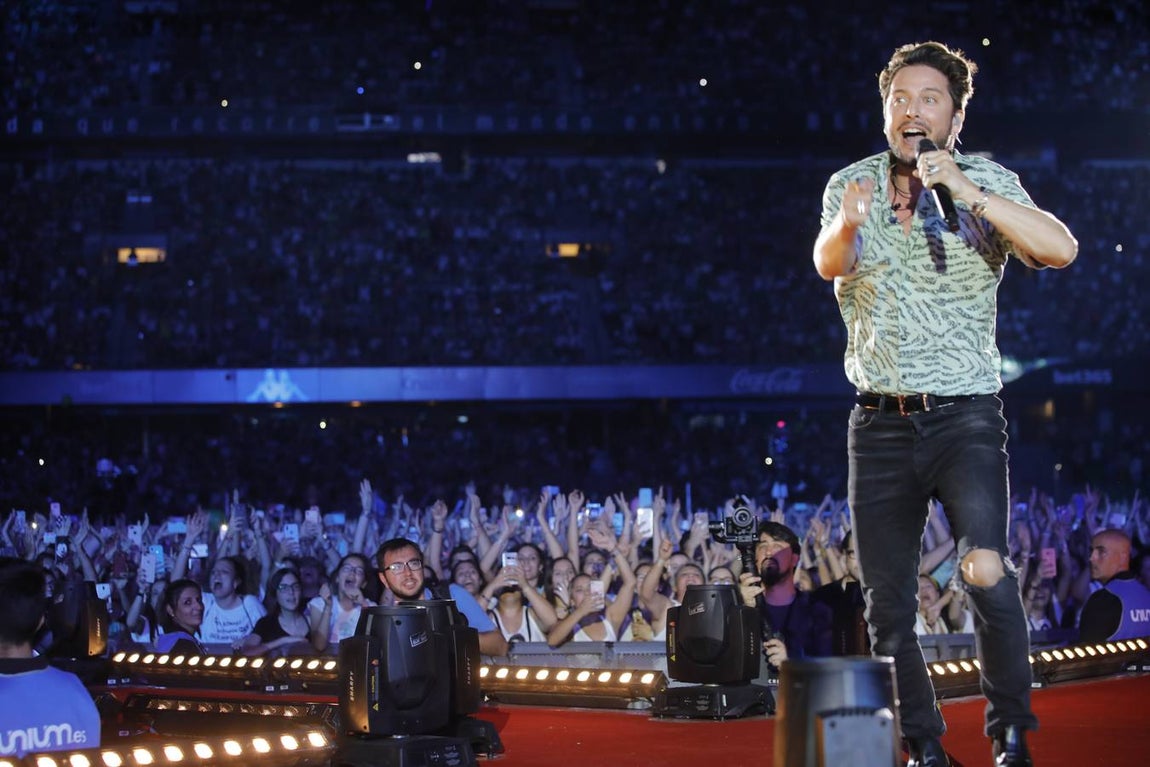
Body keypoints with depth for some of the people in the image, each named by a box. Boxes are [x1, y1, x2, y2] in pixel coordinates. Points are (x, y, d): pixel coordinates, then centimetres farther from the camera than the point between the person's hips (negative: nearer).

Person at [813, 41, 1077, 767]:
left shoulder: (989, 182, -1)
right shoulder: (853, 184, 5)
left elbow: (1060, 249, -18)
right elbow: (828, 263, -13)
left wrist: (968, 191, -26)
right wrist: (848, 224, -36)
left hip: (965, 415, -3)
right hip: (880, 425, 3)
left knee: (985, 571, -23)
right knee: (888, 605, 5)